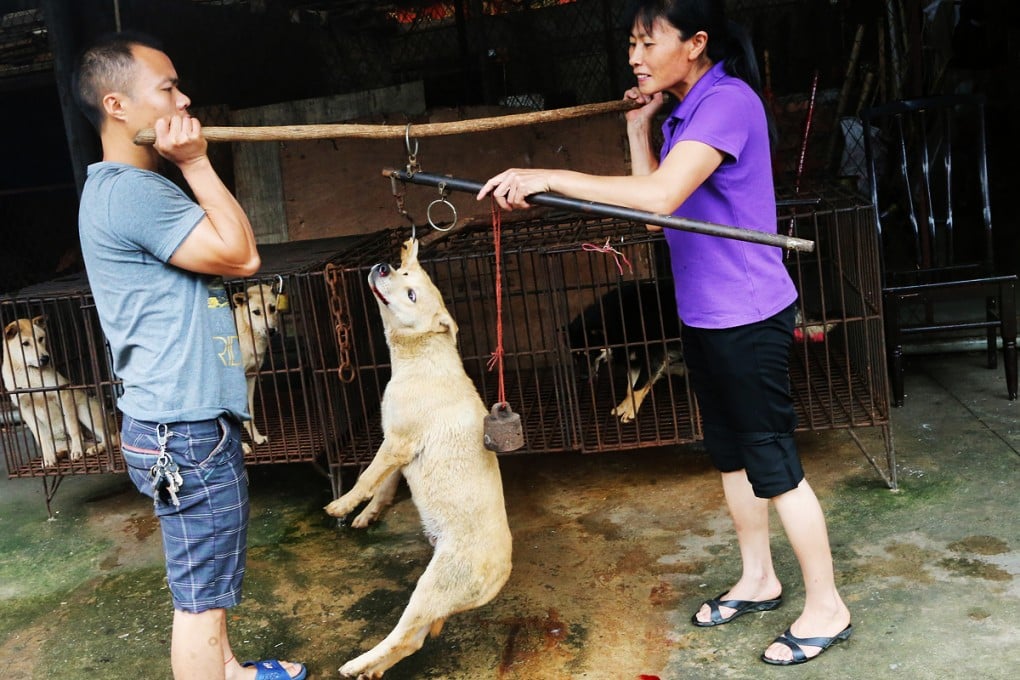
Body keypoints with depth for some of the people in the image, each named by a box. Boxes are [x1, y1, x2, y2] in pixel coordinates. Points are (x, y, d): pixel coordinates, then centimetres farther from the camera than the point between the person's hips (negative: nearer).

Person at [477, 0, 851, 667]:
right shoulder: (685, 113, 11)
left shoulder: (729, 100, -19)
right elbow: (654, 199, 11)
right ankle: (758, 579, 36)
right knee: (731, 454, 19)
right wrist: (638, 128, 4)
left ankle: (827, 608, 18)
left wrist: (550, 177, -30)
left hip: (748, 316, -9)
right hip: (703, 313, 10)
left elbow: (659, 197, -31)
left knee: (775, 465, 0)